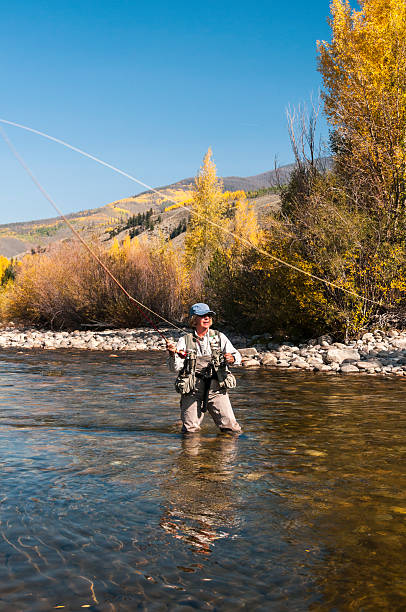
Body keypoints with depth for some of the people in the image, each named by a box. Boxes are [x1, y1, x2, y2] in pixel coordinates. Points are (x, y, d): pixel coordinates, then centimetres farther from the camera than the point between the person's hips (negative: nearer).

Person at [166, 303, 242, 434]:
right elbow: (175, 368, -1)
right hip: (192, 390, -1)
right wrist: (173, 354, -20)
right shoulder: (184, 341, 7)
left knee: (232, 429, -5)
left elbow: (237, 356, 5)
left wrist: (232, 359, -17)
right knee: (190, 431, -5)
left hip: (217, 388, 1)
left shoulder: (219, 337, 11)